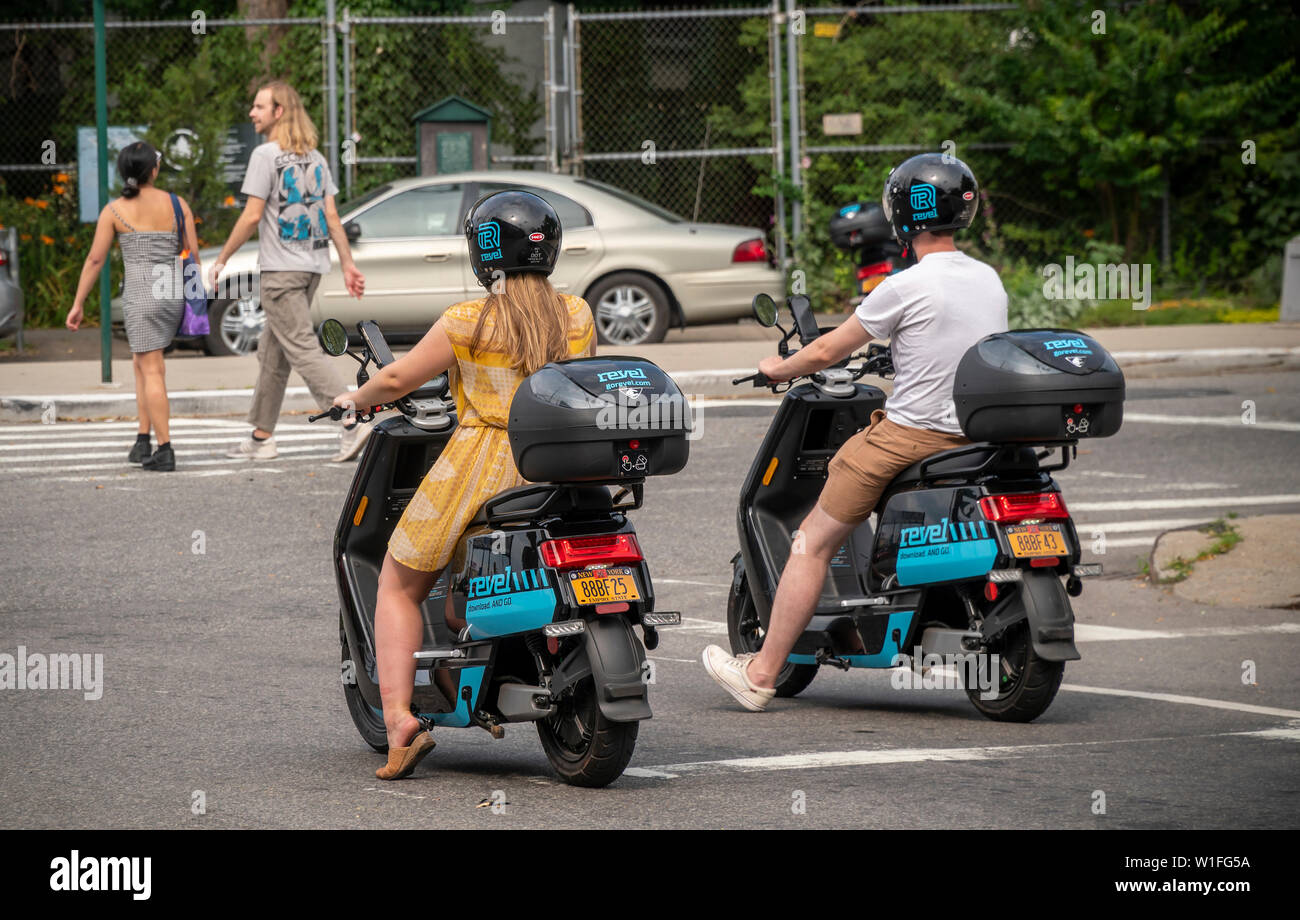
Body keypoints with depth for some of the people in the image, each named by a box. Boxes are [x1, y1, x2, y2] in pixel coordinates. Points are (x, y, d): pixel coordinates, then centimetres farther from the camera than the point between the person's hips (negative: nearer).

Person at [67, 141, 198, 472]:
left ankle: (165, 450, -11)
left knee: (151, 372, -4)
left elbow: (95, 260, -2)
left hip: (141, 292, -4)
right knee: (140, 363, 20)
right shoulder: (177, 205, 5)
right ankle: (143, 441, 16)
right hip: (175, 292, 4)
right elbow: (193, 255, 6)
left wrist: (78, 304, 5)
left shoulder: (114, 210, -3)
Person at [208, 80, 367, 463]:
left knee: (301, 348, -11)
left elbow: (252, 216, -13)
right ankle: (261, 437, 19)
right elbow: (332, 216, 10)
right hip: (312, 265, 8)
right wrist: (348, 264, 11)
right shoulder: (315, 158, 12)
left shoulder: (267, 155, -10)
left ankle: (351, 421, -24)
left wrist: (221, 261, -5)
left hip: (280, 268, -8)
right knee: (272, 351, 15)